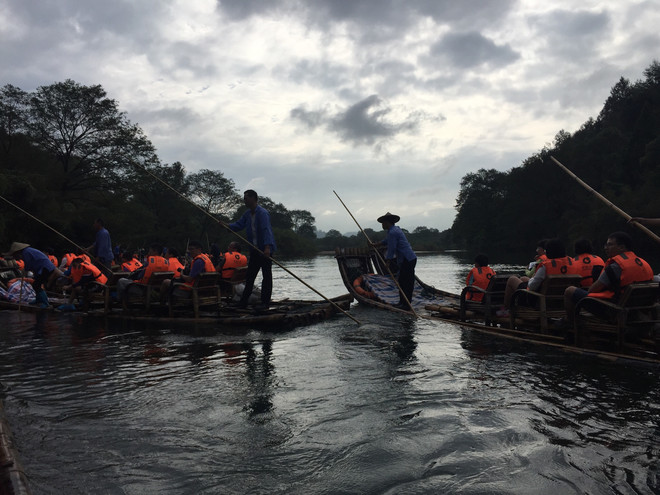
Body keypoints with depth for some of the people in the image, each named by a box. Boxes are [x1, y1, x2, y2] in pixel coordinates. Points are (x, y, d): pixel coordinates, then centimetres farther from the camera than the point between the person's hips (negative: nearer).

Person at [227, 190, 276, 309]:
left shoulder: (263, 213, -17)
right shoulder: (247, 214, 12)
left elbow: (266, 230, -27)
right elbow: (239, 224, 13)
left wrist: (267, 247, -37)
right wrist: (227, 226, -6)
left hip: (265, 249, -9)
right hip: (255, 250, 9)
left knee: (266, 276, -1)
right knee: (249, 275, 12)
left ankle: (265, 302, 3)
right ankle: (243, 302, 20)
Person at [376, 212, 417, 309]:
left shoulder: (392, 232, -15)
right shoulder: (396, 229, 19)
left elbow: (391, 249, -16)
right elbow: (386, 241, 37)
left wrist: (388, 261, -6)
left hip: (407, 260, -10)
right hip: (410, 258, 10)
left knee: (406, 283, -7)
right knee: (402, 282, 14)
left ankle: (406, 305, -4)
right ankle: (402, 302, 20)